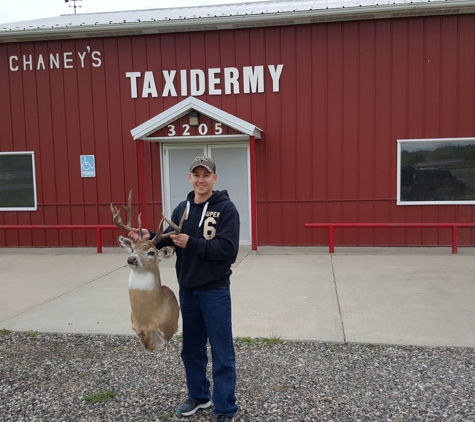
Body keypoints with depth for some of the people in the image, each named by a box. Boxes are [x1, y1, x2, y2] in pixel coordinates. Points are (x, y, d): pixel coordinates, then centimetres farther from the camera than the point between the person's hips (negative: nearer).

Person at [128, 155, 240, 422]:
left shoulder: (226, 208, -11)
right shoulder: (182, 208, 8)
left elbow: (228, 250, -21)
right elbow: (169, 240, 8)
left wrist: (192, 243, -24)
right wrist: (150, 237, -11)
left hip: (215, 291, -6)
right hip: (187, 290, 6)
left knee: (222, 353, 3)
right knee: (192, 348, 18)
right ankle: (199, 396, 36)